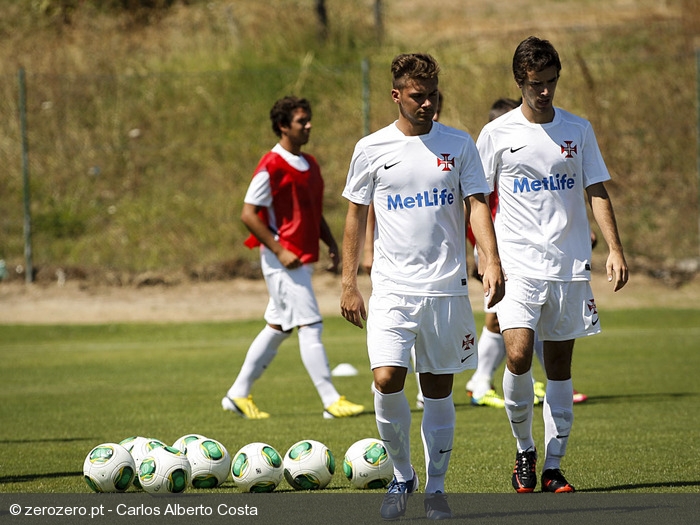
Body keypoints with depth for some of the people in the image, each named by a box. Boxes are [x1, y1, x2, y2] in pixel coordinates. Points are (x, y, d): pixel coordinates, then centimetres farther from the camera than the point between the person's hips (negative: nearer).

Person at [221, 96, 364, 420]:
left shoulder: (310, 165, 14)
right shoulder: (271, 167, -13)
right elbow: (248, 214, -15)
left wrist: (331, 244, 11)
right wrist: (279, 250, -19)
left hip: (302, 259, 9)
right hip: (283, 260, -9)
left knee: (277, 329, 13)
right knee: (310, 327, -11)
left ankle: (238, 395, 22)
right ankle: (331, 401, -11)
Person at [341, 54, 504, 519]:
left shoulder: (459, 145, 4)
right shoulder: (372, 149, 4)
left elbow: (477, 205, 0)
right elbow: (356, 216, 9)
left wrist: (492, 261, -16)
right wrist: (349, 284, 5)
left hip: (447, 288, 1)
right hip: (392, 288, -1)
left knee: (439, 389, 5)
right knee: (387, 380, -15)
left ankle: (436, 487, 16)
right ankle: (402, 476, 5)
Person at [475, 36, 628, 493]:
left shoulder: (578, 129, 7)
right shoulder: (497, 134, 2)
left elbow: (597, 192, 7)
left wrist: (615, 249, -4)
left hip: (571, 265, 2)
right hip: (519, 264, -2)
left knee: (560, 366, 3)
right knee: (518, 357, -17)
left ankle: (553, 467, 10)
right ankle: (525, 450, 3)